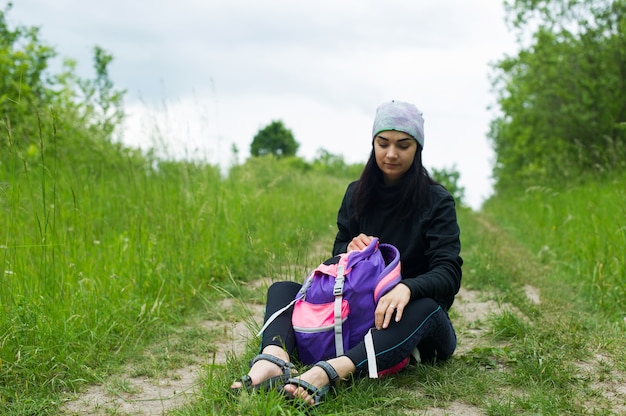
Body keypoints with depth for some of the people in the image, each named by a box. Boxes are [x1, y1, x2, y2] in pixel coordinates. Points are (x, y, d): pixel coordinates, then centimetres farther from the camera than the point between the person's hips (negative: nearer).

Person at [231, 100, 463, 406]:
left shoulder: (437, 201, -10)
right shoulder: (357, 194, 4)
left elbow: (449, 274, -19)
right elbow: (338, 255, 10)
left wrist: (407, 288, -40)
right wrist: (350, 249, -16)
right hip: (360, 309, 4)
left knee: (427, 308, -38)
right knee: (282, 289, -9)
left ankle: (329, 372, -58)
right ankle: (274, 359, -44)